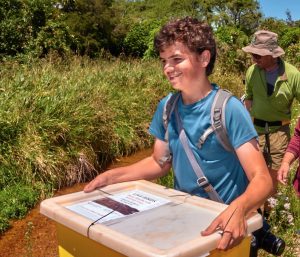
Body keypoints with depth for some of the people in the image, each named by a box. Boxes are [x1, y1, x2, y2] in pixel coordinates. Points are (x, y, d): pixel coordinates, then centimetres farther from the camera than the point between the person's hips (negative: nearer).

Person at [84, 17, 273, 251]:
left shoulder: (229, 109, -17)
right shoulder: (167, 106, -2)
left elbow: (262, 179, -20)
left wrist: (238, 208, -40)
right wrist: (111, 176, -2)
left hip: (223, 223, -4)